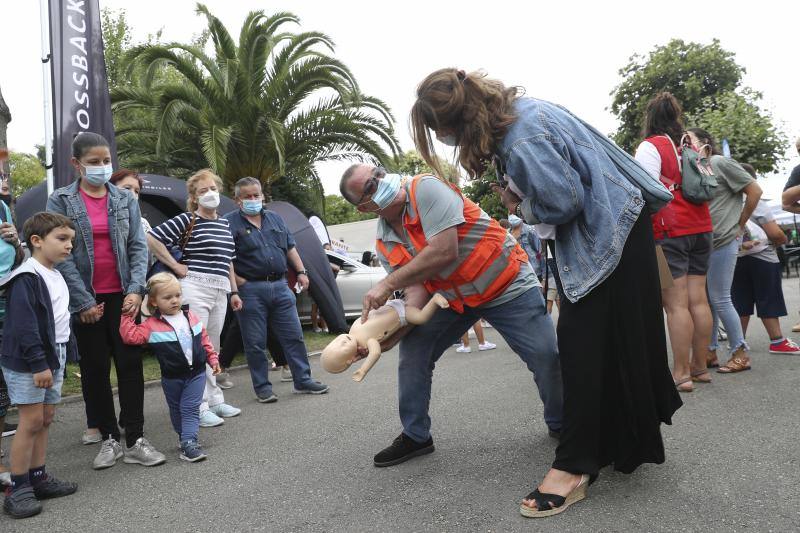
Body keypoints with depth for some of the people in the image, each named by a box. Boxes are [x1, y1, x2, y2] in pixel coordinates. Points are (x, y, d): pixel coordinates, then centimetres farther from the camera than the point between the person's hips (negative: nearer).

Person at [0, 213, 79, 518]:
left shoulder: (56, 277, 13)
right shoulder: (26, 278, -17)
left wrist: (66, 355, 19)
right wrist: (38, 364, -24)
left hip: (54, 358, 9)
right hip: (28, 362, -9)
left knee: (46, 419, 13)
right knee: (32, 421, -5)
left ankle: (38, 478, 23)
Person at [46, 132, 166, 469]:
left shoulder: (125, 199, 6)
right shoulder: (61, 201, -1)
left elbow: (138, 247, 1)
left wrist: (136, 289, -12)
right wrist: (84, 301, -11)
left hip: (122, 296, 1)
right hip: (87, 300, -1)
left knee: (131, 365, 0)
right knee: (95, 369, 7)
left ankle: (135, 441, 6)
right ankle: (109, 438, 19)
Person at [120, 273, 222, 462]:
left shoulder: (191, 317, 2)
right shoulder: (152, 325, -8)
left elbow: (204, 340, 10)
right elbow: (131, 336, -20)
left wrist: (213, 358, 9)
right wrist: (127, 316, -22)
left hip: (196, 372, 0)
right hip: (172, 377, 0)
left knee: (190, 408, -4)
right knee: (176, 409, 15)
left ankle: (189, 443, -3)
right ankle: (184, 437, 32)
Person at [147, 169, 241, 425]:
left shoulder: (225, 224, 17)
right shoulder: (186, 221, -4)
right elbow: (152, 239, -9)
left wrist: (234, 291, 19)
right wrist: (175, 265, -9)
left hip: (220, 291, 7)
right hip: (195, 287, -7)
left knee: (212, 348, 13)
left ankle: (215, 401, 22)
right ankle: (200, 407, 0)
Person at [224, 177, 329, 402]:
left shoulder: (275, 219, 15)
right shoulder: (230, 223, -3)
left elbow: (290, 247, 19)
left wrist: (301, 272, 10)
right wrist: (235, 290, -15)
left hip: (280, 286, 5)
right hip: (251, 290, -4)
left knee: (294, 336, 7)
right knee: (255, 343, 3)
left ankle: (303, 380, 17)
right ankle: (262, 387, 15)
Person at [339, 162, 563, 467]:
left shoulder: (425, 188, -21)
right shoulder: (384, 245, -1)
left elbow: (445, 251, -31)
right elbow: (416, 288, -7)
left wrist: (388, 284, -25)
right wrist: (395, 332, -24)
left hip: (506, 284, -6)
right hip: (453, 298, 6)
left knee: (546, 356, -13)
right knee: (413, 351, -3)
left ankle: (561, 426, 16)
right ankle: (415, 436, 14)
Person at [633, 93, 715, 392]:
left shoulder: (650, 146, -6)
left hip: (669, 232, -7)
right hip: (700, 229, 7)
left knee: (676, 303, -5)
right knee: (698, 299, 9)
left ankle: (681, 373, -2)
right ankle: (700, 367, 17)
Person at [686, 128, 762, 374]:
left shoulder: (720, 163, -6)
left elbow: (755, 191, -6)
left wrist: (739, 225, -3)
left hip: (722, 242, -7)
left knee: (719, 299, -4)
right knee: (705, 299, 10)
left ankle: (740, 353, 8)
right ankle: (710, 351, 20)